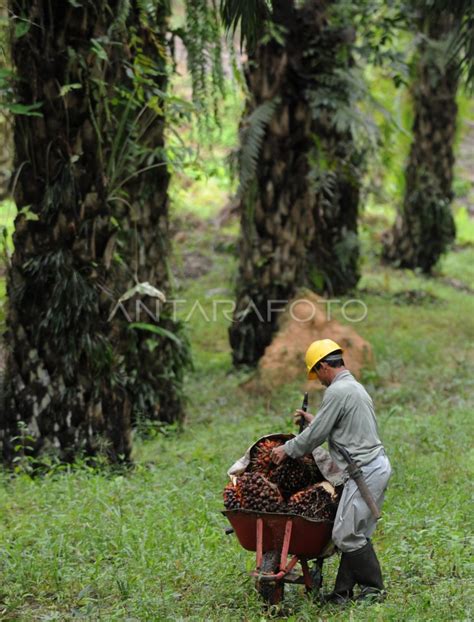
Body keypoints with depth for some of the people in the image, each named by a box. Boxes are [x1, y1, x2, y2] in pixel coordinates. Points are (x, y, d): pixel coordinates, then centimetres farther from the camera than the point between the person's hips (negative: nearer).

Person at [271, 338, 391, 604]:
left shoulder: (337, 392, -12)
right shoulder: (356, 387, 20)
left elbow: (315, 435, -9)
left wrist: (287, 449, 4)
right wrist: (314, 420, 35)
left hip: (365, 470, -10)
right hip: (378, 465, 10)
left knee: (348, 534, -6)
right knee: (355, 533, 9)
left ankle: (374, 589, 2)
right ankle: (343, 592, 10)